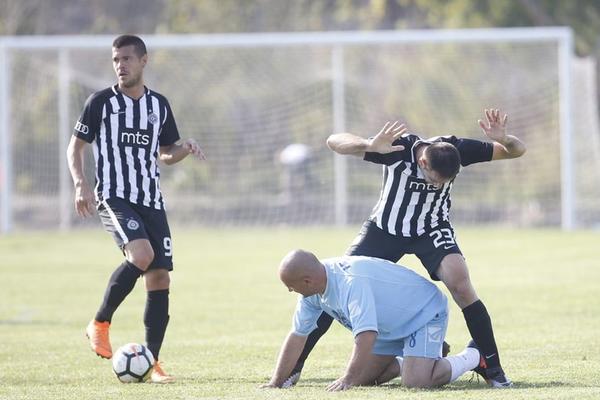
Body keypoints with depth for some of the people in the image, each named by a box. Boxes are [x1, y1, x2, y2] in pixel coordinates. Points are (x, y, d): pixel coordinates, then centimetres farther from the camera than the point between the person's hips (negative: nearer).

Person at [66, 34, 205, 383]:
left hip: (151, 201, 5)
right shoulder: (101, 102, 0)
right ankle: (100, 324, -10)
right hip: (114, 197, -5)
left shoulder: (159, 105, 12)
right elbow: (75, 147, 4)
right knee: (141, 255, -29)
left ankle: (152, 362, 7)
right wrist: (81, 184, -12)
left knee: (160, 278, -2)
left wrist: (186, 149, -1)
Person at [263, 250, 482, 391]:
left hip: (426, 313, -9)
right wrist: (276, 383, -5)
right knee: (362, 379, 2)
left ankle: (468, 359, 1)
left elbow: (366, 335, -46)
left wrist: (347, 380, -47)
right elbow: (297, 337, -1)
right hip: (392, 327, 9)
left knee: (415, 383, -25)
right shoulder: (311, 291, -10)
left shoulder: (351, 282, -39)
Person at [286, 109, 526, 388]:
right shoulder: (398, 148, -30)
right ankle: (293, 366, 7)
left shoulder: (456, 150, -24)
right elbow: (334, 142, -34)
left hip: (433, 229, 0)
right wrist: (371, 146, -54)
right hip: (385, 228, 0)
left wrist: (503, 139, -39)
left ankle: (491, 367, -13)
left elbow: (517, 151, -14)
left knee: (460, 283, -25)